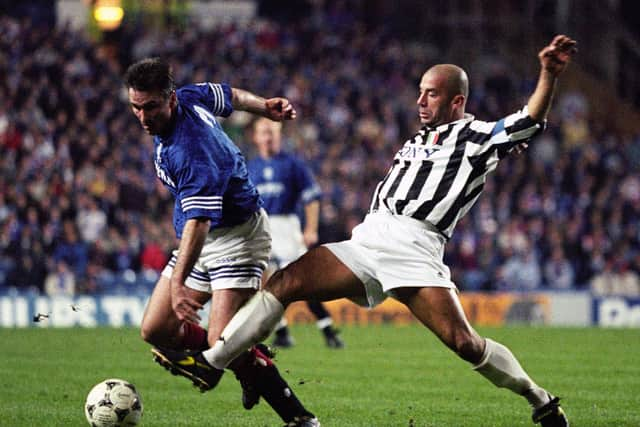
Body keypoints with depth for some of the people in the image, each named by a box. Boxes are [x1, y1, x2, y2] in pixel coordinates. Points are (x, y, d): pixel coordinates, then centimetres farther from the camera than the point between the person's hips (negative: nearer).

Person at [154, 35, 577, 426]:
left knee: (464, 342, -18)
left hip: (414, 249, -7)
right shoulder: (419, 140, 26)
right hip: (367, 241, 7)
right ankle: (209, 362, -5)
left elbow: (530, 121, -14)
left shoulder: (478, 137, 2)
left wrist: (549, 76, -28)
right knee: (284, 284, -6)